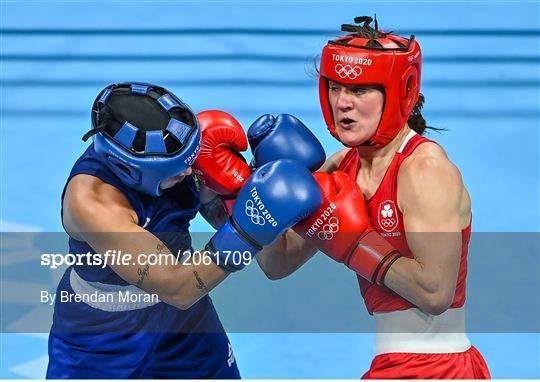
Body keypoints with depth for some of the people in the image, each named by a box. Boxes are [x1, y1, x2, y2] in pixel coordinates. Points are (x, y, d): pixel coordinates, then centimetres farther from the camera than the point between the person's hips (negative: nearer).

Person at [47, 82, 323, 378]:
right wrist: (243, 233, -45)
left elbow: (221, 217, -6)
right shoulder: (89, 201, -35)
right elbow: (177, 290, -36)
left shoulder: (170, 142, -20)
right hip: (101, 332, -5)